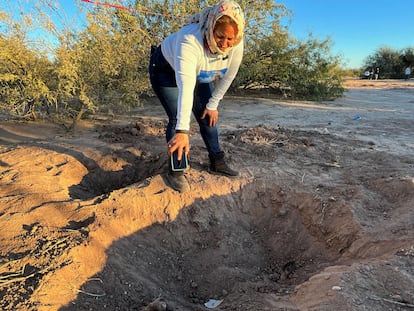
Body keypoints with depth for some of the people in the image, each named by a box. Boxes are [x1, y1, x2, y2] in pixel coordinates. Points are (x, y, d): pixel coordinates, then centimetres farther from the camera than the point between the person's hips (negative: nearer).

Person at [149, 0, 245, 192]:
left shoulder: (236, 45, -25)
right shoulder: (190, 40, -43)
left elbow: (227, 77, -10)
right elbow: (185, 87, -53)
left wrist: (212, 105, -6)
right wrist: (183, 131, -58)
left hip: (200, 74, 5)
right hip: (166, 69, -5)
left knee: (208, 117, 4)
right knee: (177, 119, -17)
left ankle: (217, 162, 19)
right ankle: (175, 171, -2)